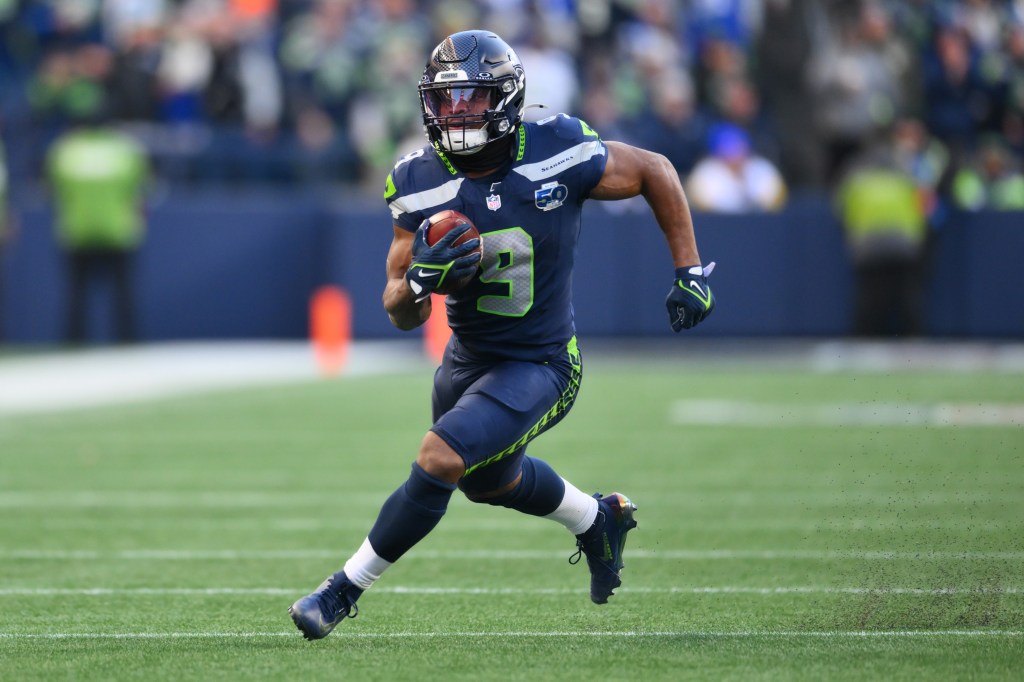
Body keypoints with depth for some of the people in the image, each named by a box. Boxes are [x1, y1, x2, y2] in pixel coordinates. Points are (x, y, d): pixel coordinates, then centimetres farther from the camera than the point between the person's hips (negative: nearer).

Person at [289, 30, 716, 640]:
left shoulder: (560, 155, -21)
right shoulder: (421, 184, -13)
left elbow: (654, 172, -2)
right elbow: (403, 315, -8)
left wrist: (690, 270, -4)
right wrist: (419, 280, -32)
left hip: (539, 366, -6)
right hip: (467, 357, 6)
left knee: (440, 460, -22)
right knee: (490, 481, 27)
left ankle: (345, 590, -6)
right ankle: (599, 520, 56)